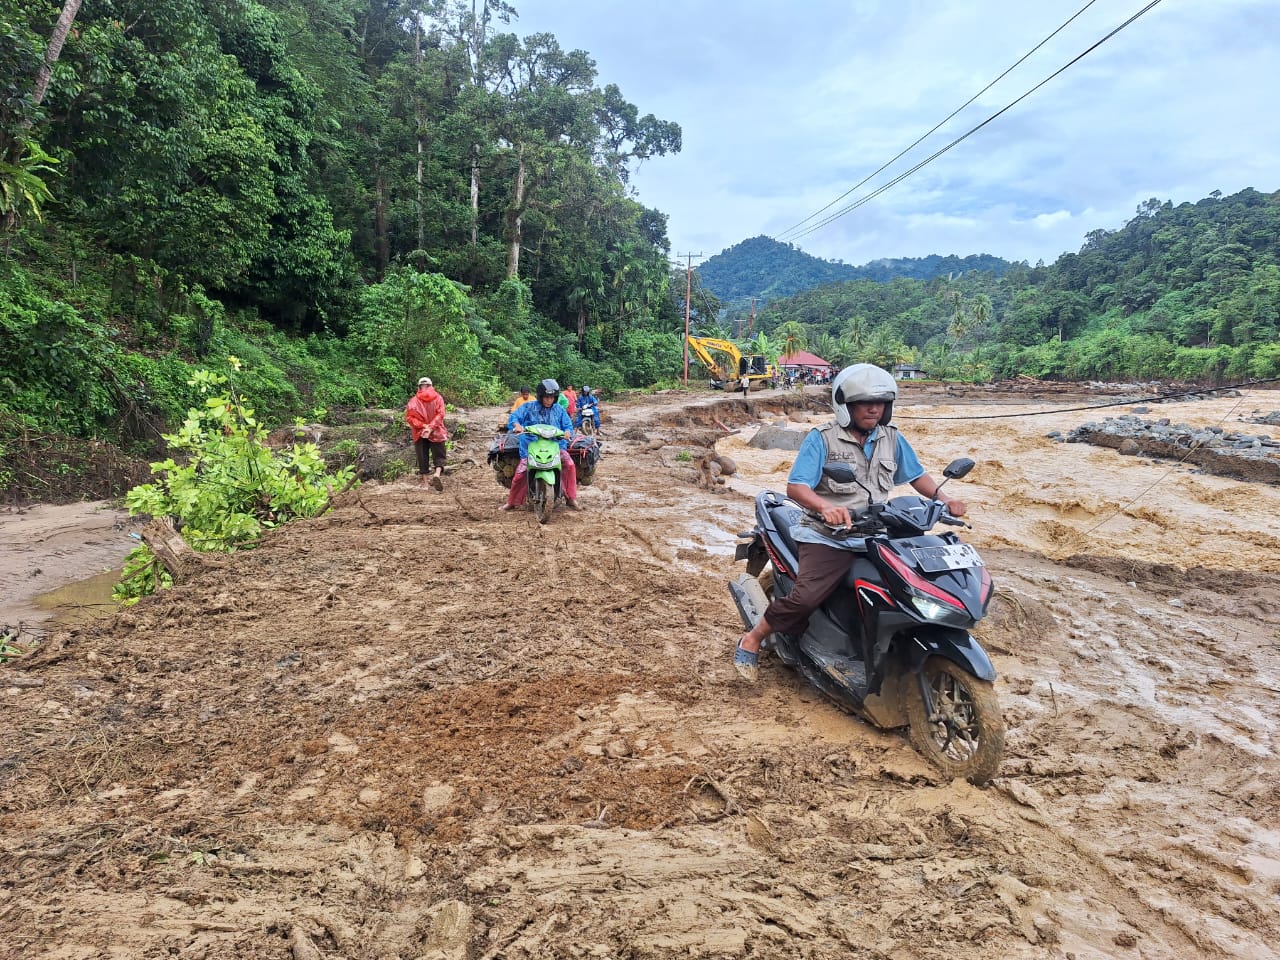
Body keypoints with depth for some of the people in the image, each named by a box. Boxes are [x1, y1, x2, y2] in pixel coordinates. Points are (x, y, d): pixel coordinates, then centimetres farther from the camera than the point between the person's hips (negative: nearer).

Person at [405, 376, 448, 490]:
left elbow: (409, 417, -10)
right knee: (439, 455, 4)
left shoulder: (414, 400, -3)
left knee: (422, 456, 10)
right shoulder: (438, 398, -2)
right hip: (436, 432, -1)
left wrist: (422, 425, -13)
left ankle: (425, 480, 13)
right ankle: (437, 474, -21)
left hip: (420, 433, 1)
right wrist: (431, 427, -17)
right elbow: (440, 414, -13)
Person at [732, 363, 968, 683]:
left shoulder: (892, 439, 11)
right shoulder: (822, 438, -7)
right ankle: (752, 638, -1)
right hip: (828, 536, -6)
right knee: (806, 597, -25)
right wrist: (825, 507, -35)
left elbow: (916, 475, 20)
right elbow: (795, 486, -16)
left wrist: (943, 498, 1)